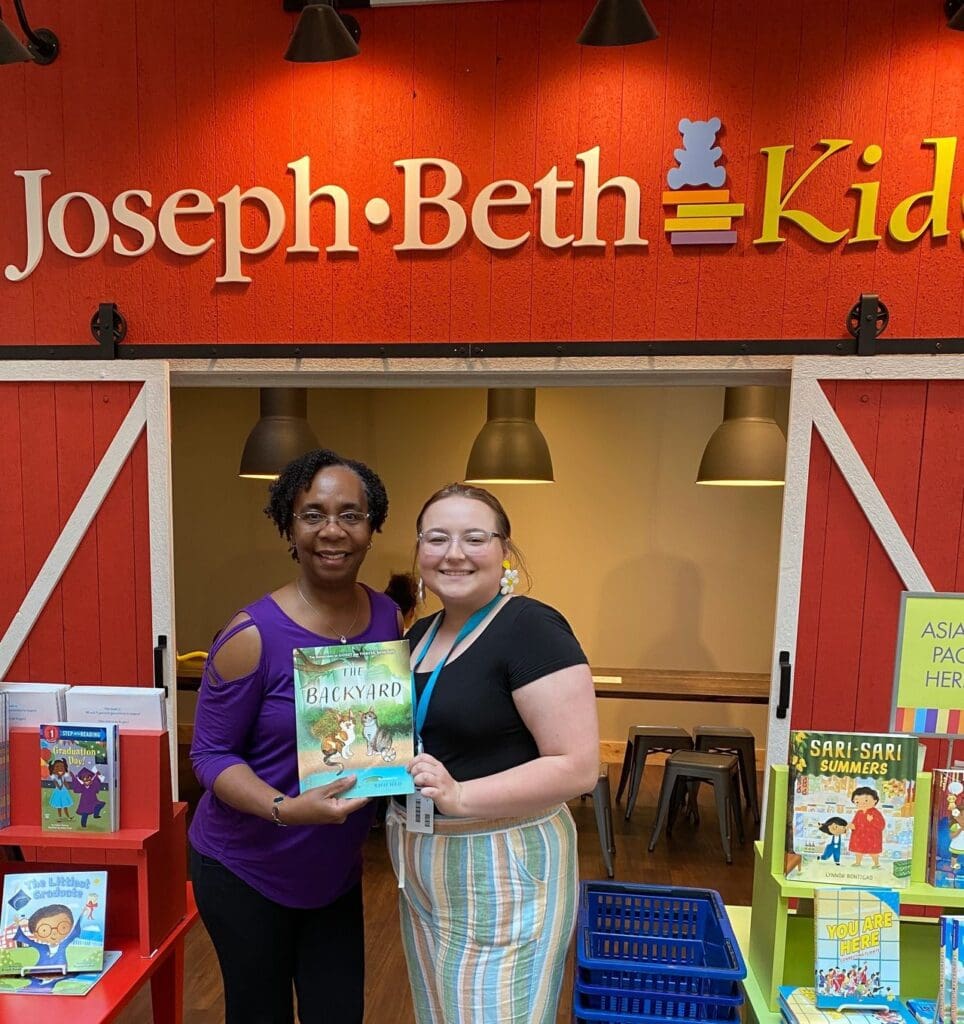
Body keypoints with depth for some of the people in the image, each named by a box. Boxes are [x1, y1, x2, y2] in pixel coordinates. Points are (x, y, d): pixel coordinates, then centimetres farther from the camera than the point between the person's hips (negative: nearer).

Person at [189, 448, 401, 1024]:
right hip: (245, 870, -4)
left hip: (337, 870, 4)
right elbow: (211, 753, -15)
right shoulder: (254, 634, -22)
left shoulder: (388, 619, -7)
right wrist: (285, 809, -29)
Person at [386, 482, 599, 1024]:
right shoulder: (420, 634, 6)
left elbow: (578, 767, -22)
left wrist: (459, 796, -30)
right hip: (422, 872, 8)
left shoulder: (530, 629, -19)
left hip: (502, 872, -7)